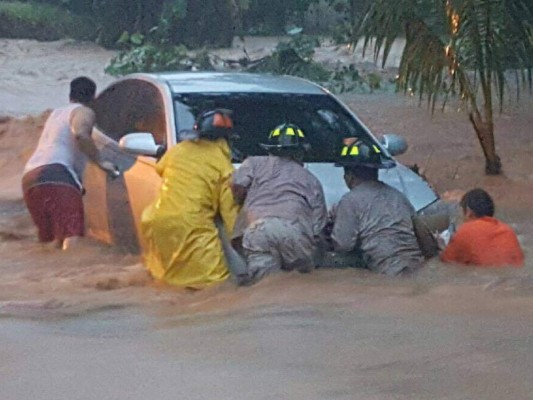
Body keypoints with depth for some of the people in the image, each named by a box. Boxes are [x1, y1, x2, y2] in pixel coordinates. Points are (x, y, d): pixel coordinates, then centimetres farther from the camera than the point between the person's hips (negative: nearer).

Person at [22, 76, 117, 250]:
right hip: (55, 175, -8)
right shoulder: (84, 112, 8)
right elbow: (80, 134, -15)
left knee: (56, 241, 14)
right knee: (73, 237, -20)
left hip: (29, 178, 9)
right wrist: (100, 161, -7)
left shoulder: (56, 113, 33)